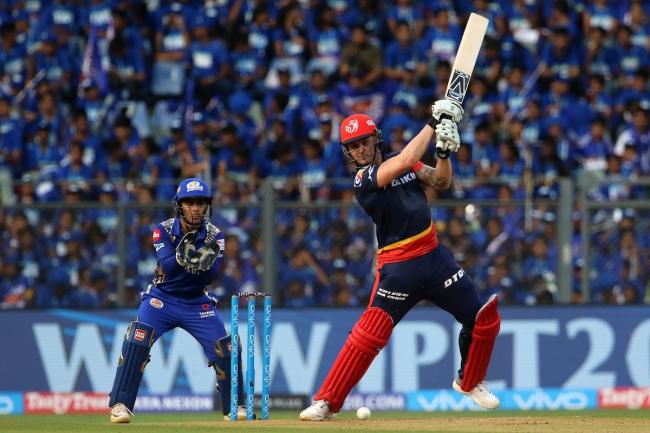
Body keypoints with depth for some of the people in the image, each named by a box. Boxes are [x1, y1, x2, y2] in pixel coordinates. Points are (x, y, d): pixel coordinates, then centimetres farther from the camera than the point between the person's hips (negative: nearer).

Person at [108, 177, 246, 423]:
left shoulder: (214, 236, -8)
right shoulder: (164, 230, -12)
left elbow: (211, 277, -17)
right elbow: (166, 266, -25)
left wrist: (206, 263, -38)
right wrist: (180, 256, -45)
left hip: (197, 303, 2)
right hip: (162, 299, -2)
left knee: (225, 348, -9)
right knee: (137, 341, -24)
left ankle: (234, 407, 11)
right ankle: (120, 405, -19)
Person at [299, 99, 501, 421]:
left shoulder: (402, 163, 9)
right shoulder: (363, 179, -12)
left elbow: (441, 182, 6)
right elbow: (405, 162, -25)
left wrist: (444, 152, -12)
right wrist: (433, 124, -20)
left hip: (435, 256, 6)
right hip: (398, 267, -6)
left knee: (484, 319, 7)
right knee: (370, 332, -17)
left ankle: (469, 382, 30)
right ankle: (326, 402, -11)